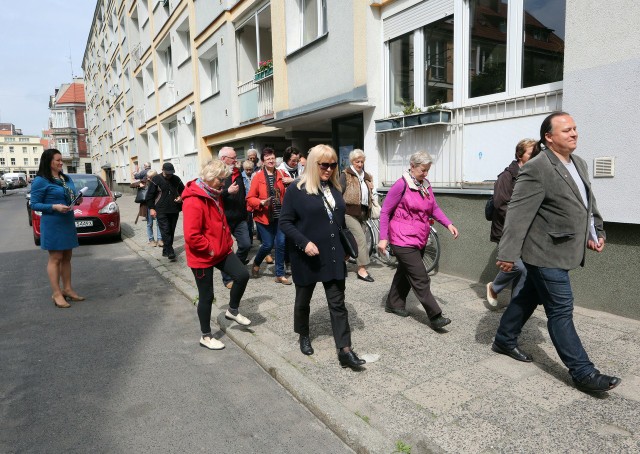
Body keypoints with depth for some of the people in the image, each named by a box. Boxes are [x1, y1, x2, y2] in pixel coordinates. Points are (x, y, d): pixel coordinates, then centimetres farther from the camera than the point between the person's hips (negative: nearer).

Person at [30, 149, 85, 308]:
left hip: (68, 222, 7)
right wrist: (55, 207, -23)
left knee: (67, 257, 12)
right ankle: (57, 294, 2)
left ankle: (67, 289, 21)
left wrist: (78, 200, 0)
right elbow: (34, 205, -10)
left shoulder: (67, 179, 12)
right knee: (55, 258, -4)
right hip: (52, 224, -7)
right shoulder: (40, 181, -9)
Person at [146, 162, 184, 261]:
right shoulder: (156, 179, -3)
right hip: (161, 211, -4)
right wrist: (151, 208, -6)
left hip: (174, 210, 4)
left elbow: (183, 191, 20)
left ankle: (166, 251, 20)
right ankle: (170, 253, -10)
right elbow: (150, 195, -1)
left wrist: (181, 197, -2)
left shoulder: (176, 179, 7)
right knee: (165, 231, -11)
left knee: (171, 231, 8)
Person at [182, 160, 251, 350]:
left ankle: (232, 311, 22)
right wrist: (210, 250, -19)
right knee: (206, 296, 4)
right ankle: (206, 336, 23)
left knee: (242, 275, -3)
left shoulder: (215, 195, 6)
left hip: (221, 250, 8)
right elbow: (191, 236, -29)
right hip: (202, 257, -8)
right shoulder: (193, 201, -24)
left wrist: (228, 241, 10)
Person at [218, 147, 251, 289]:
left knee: (246, 244, 2)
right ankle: (228, 278, 17)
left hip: (240, 219, 6)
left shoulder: (237, 173, 12)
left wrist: (244, 212, 20)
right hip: (223, 220, -6)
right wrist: (228, 191, -27)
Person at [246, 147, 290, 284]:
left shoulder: (280, 175, 4)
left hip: (279, 216, 3)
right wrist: (261, 202, -23)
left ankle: (280, 274, 11)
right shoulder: (258, 177, -5)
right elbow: (250, 198, -6)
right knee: (268, 245, 1)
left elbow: (284, 194, 9)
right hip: (264, 216, -3)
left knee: (281, 243, -3)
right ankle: (256, 263, 33)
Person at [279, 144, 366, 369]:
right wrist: (304, 242, -22)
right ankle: (304, 336, 38)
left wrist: (346, 246, 11)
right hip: (306, 256, -4)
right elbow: (285, 222, -10)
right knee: (303, 299, 15)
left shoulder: (335, 188, 8)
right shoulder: (296, 190, -9)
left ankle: (344, 350, 6)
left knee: (337, 303, 2)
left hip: (333, 256, 4)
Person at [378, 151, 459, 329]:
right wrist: (383, 238, -13)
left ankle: (394, 304, 35)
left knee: (405, 273, 19)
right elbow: (385, 212, -10)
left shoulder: (425, 185, 9)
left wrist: (448, 224, -1)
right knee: (421, 279, -8)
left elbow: (434, 209, 14)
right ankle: (435, 317, -4)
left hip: (419, 240, 8)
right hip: (403, 241, -8)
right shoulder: (401, 185, -13)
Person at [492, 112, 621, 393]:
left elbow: (588, 202, 23)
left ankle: (504, 341, 36)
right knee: (561, 311, -1)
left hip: (560, 251, 9)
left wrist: (597, 232, 14)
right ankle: (583, 373, 9)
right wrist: (508, 253, -23)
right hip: (546, 253, -9)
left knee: (529, 297, 20)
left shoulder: (579, 164, 11)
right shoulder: (536, 169, -18)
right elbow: (518, 213, -22)